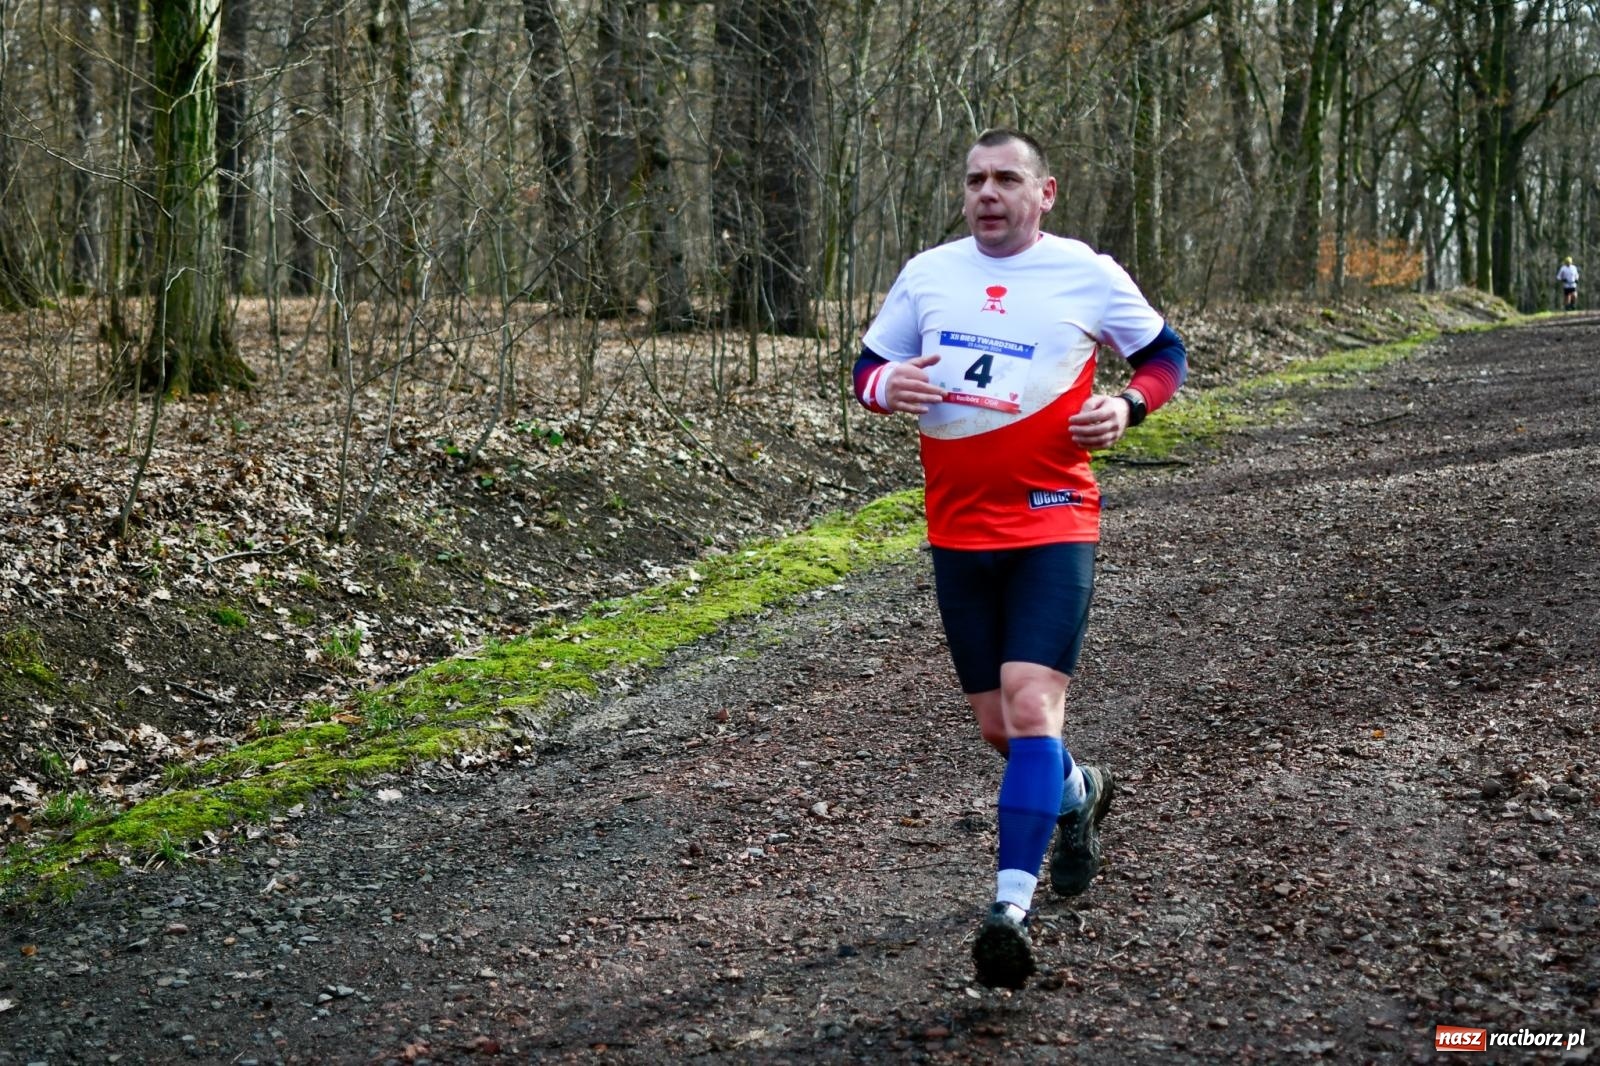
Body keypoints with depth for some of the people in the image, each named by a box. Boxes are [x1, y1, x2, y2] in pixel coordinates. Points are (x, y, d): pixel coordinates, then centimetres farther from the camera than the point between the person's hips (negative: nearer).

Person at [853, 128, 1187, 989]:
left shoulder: (1088, 275, 0)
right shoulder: (926, 274, 8)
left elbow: (1165, 353, 12)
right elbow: (868, 368, 15)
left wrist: (1128, 406, -9)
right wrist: (886, 386, -9)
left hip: (1052, 522, -4)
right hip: (958, 530, 4)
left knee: (1032, 706, -19)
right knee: (997, 726, 12)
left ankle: (1013, 903, -18)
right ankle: (1078, 793, 45)